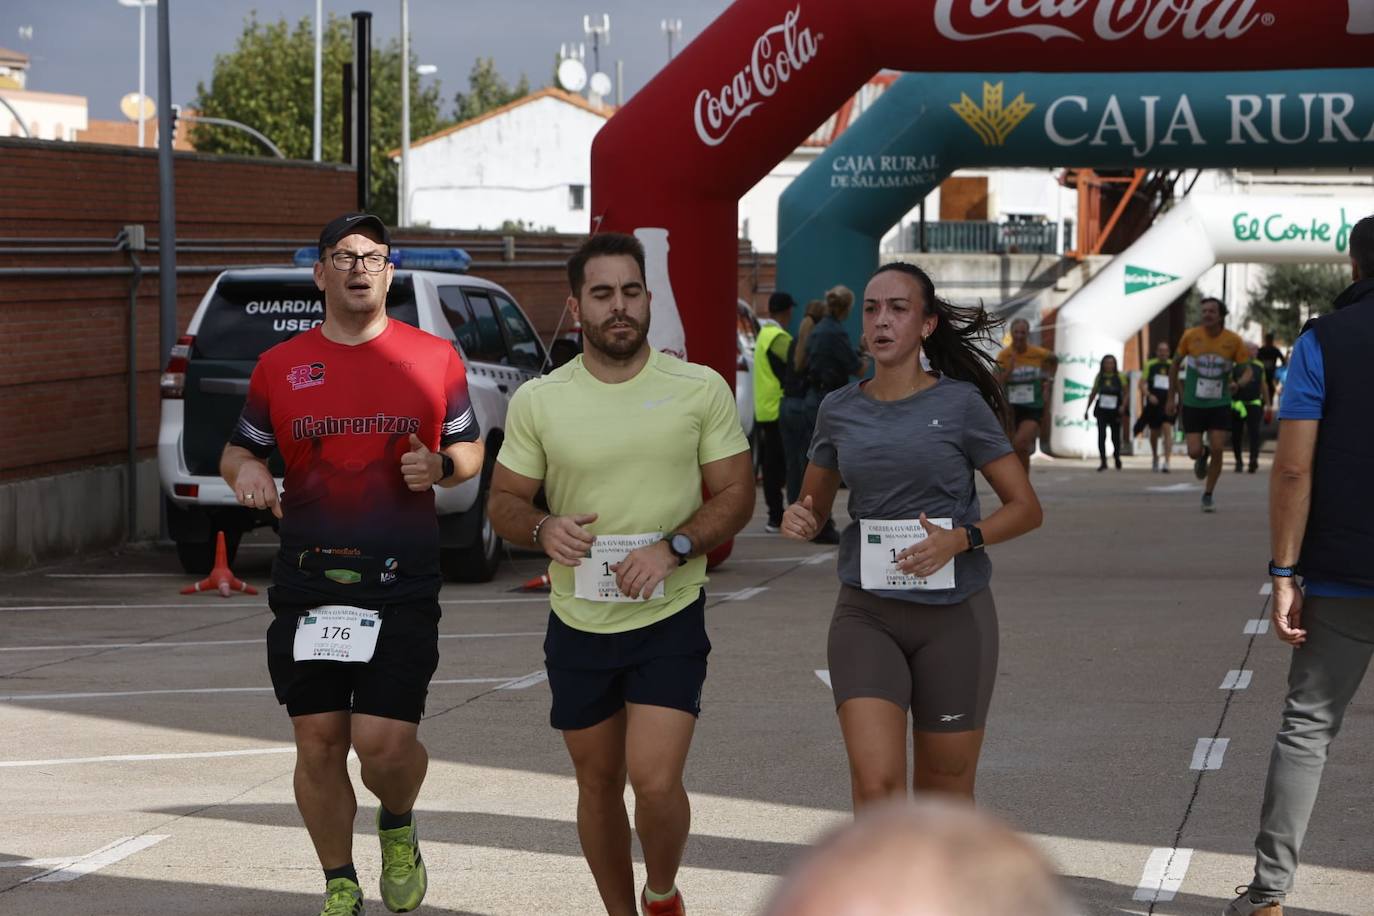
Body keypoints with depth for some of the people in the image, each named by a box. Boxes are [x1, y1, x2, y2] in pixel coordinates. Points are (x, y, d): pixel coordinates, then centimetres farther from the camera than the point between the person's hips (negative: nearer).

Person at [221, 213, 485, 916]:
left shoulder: (434, 358, 6)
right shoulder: (279, 367, 8)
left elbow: (471, 450, 14)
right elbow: (239, 449, 17)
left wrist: (441, 467, -8)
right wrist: (245, 470, -6)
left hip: (403, 585, -2)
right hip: (307, 582, 2)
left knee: (384, 741, -10)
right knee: (318, 744, 3)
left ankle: (398, 830, 24)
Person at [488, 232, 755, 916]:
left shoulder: (700, 389, -4)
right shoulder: (537, 401, -1)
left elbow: (737, 493, -1)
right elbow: (504, 502, 6)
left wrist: (674, 546, -18)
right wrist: (543, 528, -18)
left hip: (670, 620, -2)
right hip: (578, 625, 2)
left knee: (655, 783, -13)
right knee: (598, 784, 13)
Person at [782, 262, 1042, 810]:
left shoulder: (960, 404, -4)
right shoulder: (840, 411, 5)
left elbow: (1026, 508, -1)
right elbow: (815, 506, 19)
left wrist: (960, 539, -19)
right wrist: (799, 520, -6)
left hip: (953, 615, -1)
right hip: (867, 615, 1)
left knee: (944, 795, 8)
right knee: (875, 785, -15)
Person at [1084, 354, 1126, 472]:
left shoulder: (1120, 377, -1)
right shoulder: (1099, 377, 5)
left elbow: (1125, 394, -4)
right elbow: (1093, 394, 12)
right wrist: (1086, 410, 12)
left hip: (1115, 411, -1)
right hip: (1102, 411, 1)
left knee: (1115, 437, 9)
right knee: (1101, 436, -11)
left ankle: (1117, 457, 36)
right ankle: (1103, 462, -8)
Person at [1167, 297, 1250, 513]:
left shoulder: (1233, 341, -8)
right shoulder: (1191, 336, -9)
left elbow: (1247, 371, -1)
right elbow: (1175, 364, 5)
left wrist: (1238, 383, -25)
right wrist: (1171, 397, 7)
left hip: (1219, 404, 0)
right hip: (1193, 404, 0)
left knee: (1217, 450, -7)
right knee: (1194, 452, -6)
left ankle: (1208, 495, 12)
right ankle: (1202, 456, 33)